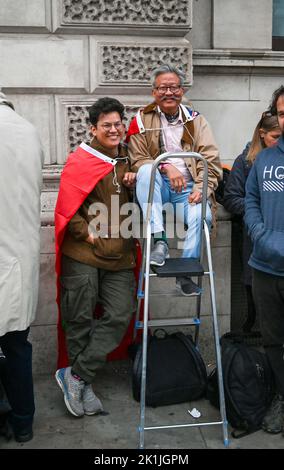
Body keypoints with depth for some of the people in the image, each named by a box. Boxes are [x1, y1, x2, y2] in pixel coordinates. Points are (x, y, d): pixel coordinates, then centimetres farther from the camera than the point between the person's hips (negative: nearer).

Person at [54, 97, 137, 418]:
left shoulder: (128, 161, 14)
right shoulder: (80, 161, -4)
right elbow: (67, 207, -7)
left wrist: (135, 183, 3)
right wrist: (86, 233, -16)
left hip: (119, 257, 6)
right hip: (82, 254, -5)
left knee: (120, 315, -3)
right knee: (80, 320, 2)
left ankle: (76, 376, 7)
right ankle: (83, 387, 18)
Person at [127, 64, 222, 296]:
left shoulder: (196, 120, 10)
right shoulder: (142, 119, 6)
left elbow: (210, 160, 2)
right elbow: (137, 159, -2)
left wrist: (202, 189, -16)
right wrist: (166, 167, -20)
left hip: (188, 187, 1)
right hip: (157, 186, 0)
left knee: (201, 214, -30)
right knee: (147, 170, -32)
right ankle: (159, 240, -33)